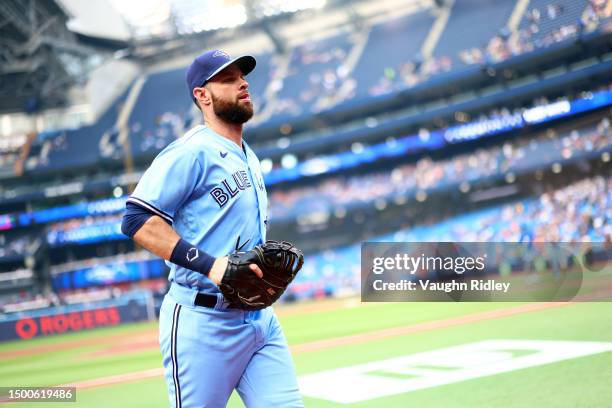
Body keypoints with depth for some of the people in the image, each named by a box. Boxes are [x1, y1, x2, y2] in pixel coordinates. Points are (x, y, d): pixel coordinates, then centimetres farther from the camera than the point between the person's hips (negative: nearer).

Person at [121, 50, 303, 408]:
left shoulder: (250, 159, 19)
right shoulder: (193, 151, -9)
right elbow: (138, 220, -18)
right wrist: (209, 265, -25)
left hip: (261, 318, 8)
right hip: (205, 323, -8)